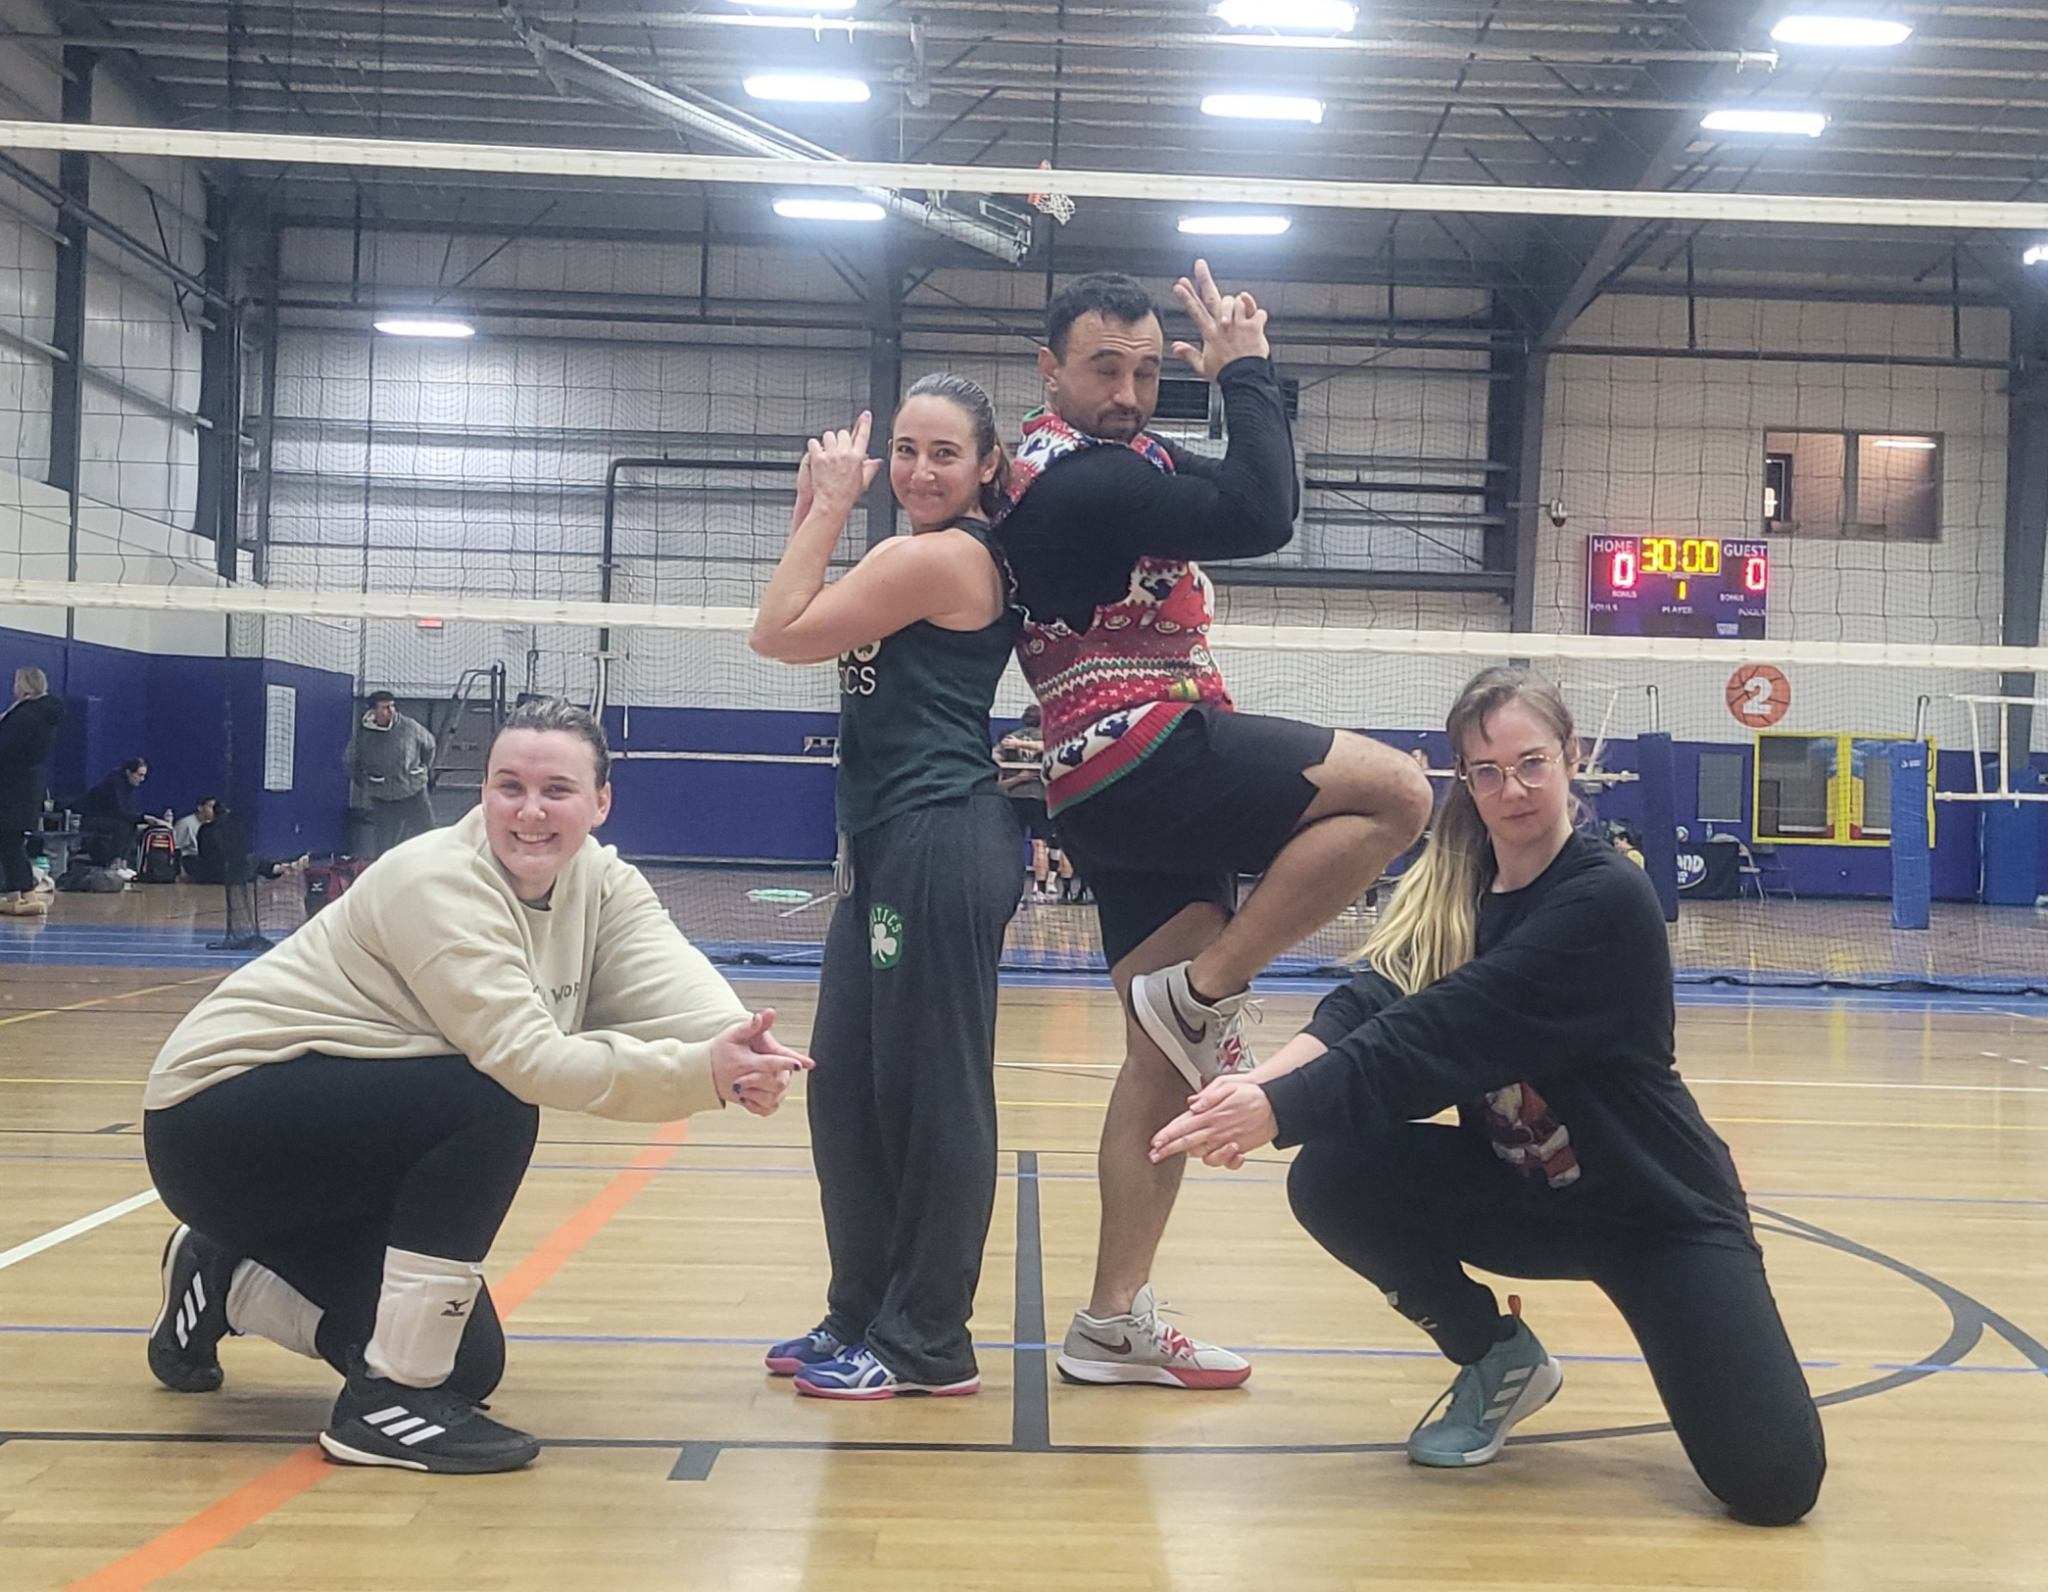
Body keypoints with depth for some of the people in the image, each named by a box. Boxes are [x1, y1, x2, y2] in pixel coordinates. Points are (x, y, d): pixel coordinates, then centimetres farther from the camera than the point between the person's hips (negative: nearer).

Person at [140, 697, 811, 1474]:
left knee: (472, 1360, 6)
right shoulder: (439, 884, -26)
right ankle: (389, 1402, -20)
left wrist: (741, 1045, -45)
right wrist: (702, 1073, -47)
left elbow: (671, 980, -23)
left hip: (327, 1144, 8)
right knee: (493, 1101, -30)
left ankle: (227, 1284, 25)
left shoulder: (601, 882, -4)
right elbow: (527, 1059, -36)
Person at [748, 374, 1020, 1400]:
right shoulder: (922, 559, 18)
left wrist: (833, 509, -1)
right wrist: (814, 512, 14)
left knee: (928, 1090, -3)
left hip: (940, 843, -10)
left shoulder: (945, 557, -12)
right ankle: (864, 1317, 25)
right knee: (844, 1085, 13)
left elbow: (779, 634, -8)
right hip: (889, 850, 10)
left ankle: (925, 1346, 8)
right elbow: (796, 628, 23)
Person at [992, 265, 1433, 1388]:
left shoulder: (1073, 461, 20)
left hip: (1116, 793, 10)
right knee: (1395, 792, -17)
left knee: (1172, 1054, 7)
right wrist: (1246, 372, -7)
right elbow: (1262, 516, -19)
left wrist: (1230, 372, 21)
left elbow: (1227, 493, 32)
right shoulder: (1082, 477, -13)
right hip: (1145, 757, -10)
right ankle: (1204, 991, -11)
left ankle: (1114, 1323, 10)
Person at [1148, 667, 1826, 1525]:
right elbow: (1370, 1004, -18)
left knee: (1773, 1483, -21)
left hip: (1654, 1209, -5)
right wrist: (1261, 1080, -37)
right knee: (1331, 1178, -19)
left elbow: (1439, 1036, -31)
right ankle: (1498, 1358, 6)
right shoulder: (1452, 889, -3)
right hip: (1522, 1191, 6)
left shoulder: (1607, 898, -23)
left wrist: (1281, 1109, -38)